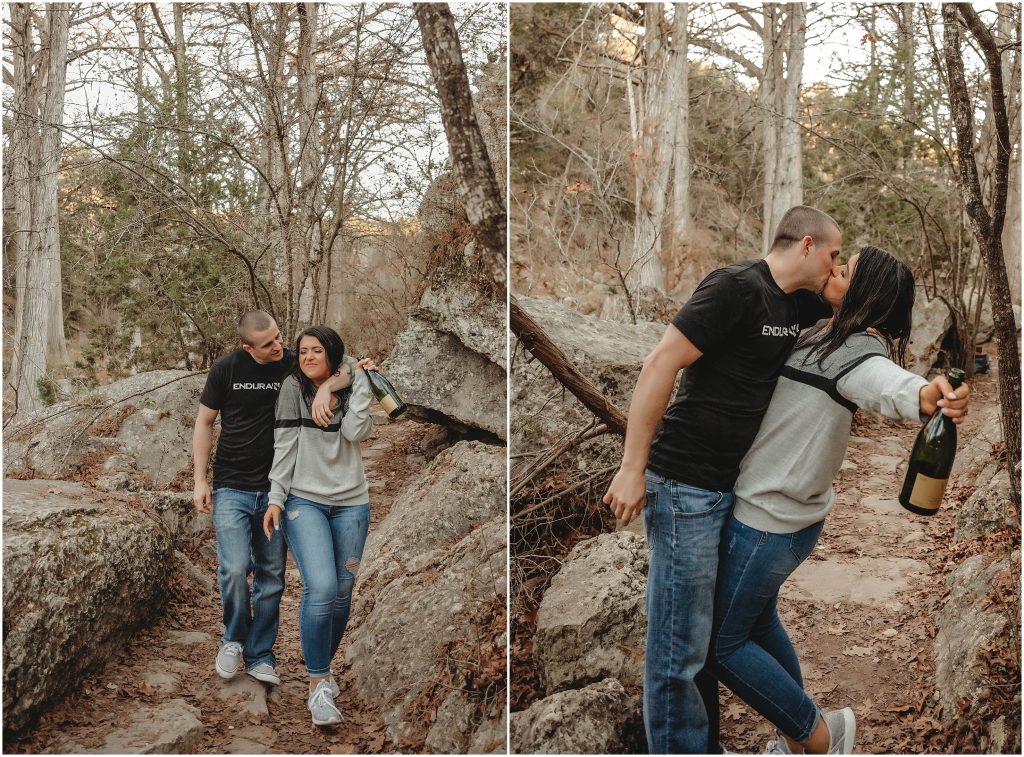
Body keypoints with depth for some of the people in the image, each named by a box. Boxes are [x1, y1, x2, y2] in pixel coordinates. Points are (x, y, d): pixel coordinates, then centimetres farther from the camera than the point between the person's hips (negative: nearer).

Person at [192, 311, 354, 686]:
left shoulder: (294, 365, -5)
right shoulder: (226, 368, -4)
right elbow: (204, 422, 4)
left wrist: (325, 388, -35)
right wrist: (200, 479, -1)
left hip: (275, 490, 2)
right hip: (231, 489, -1)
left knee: (271, 577, 8)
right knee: (234, 570, -14)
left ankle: (259, 656, 23)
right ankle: (233, 640, 14)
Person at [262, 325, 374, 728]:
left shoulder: (350, 390, 6)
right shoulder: (294, 388, 1)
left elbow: (355, 431, -13)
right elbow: (284, 445, -2)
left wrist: (360, 378, -8)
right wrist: (275, 498, -9)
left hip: (351, 502, 3)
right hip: (304, 500, -3)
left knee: (342, 593, 5)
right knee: (321, 588, -19)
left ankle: (322, 666, 28)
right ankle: (319, 683, -7)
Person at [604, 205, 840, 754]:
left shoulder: (801, 306, 11)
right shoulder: (736, 287, -15)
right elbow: (660, 364, -19)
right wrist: (632, 469, -20)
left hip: (733, 484, 9)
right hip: (686, 486, -9)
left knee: (708, 634, 19)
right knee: (679, 647, -1)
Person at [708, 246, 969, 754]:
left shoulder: (855, 348, -21)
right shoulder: (820, 336, 6)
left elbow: (887, 383, -45)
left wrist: (929, 396, -65)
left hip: (766, 519, -10)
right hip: (791, 510, 10)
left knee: (722, 644, 4)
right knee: (757, 618, 26)